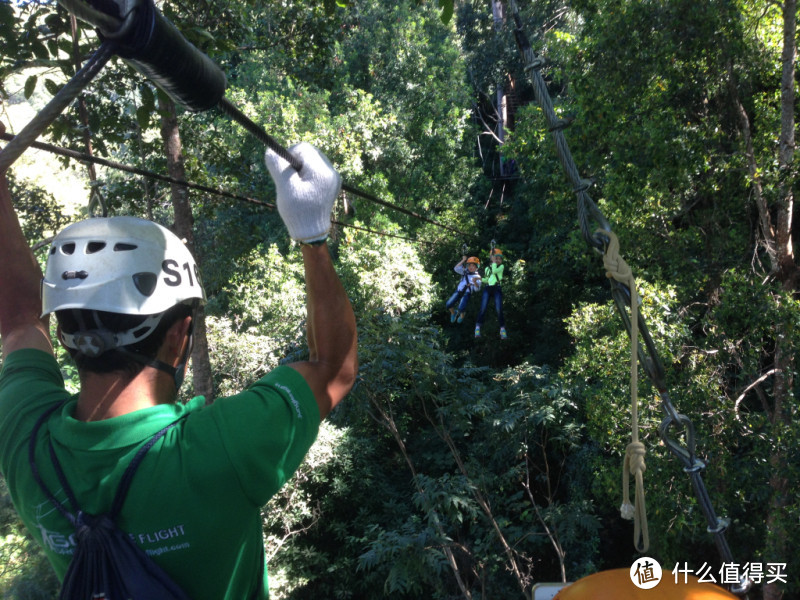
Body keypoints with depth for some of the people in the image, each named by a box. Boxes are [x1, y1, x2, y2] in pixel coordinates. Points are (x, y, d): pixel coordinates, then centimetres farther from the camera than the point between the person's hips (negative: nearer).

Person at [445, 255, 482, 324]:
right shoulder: (465, 272, 10)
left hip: (466, 293, -3)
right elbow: (456, 268, -5)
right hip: (458, 291, 3)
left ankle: (462, 316, 14)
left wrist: (475, 282, -28)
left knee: (461, 308, -24)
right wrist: (463, 260, -6)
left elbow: (477, 289, -8)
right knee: (448, 304, -13)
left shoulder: (477, 276, -1)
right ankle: (453, 313, 21)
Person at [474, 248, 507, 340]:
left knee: (499, 309, -11)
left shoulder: (501, 266, 6)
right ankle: (477, 328, -4)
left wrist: (494, 262, -8)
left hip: (497, 289, -2)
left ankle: (502, 330, -4)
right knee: (483, 309, -9)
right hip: (487, 288, 3)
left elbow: (494, 271, -14)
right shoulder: (487, 268, 17)